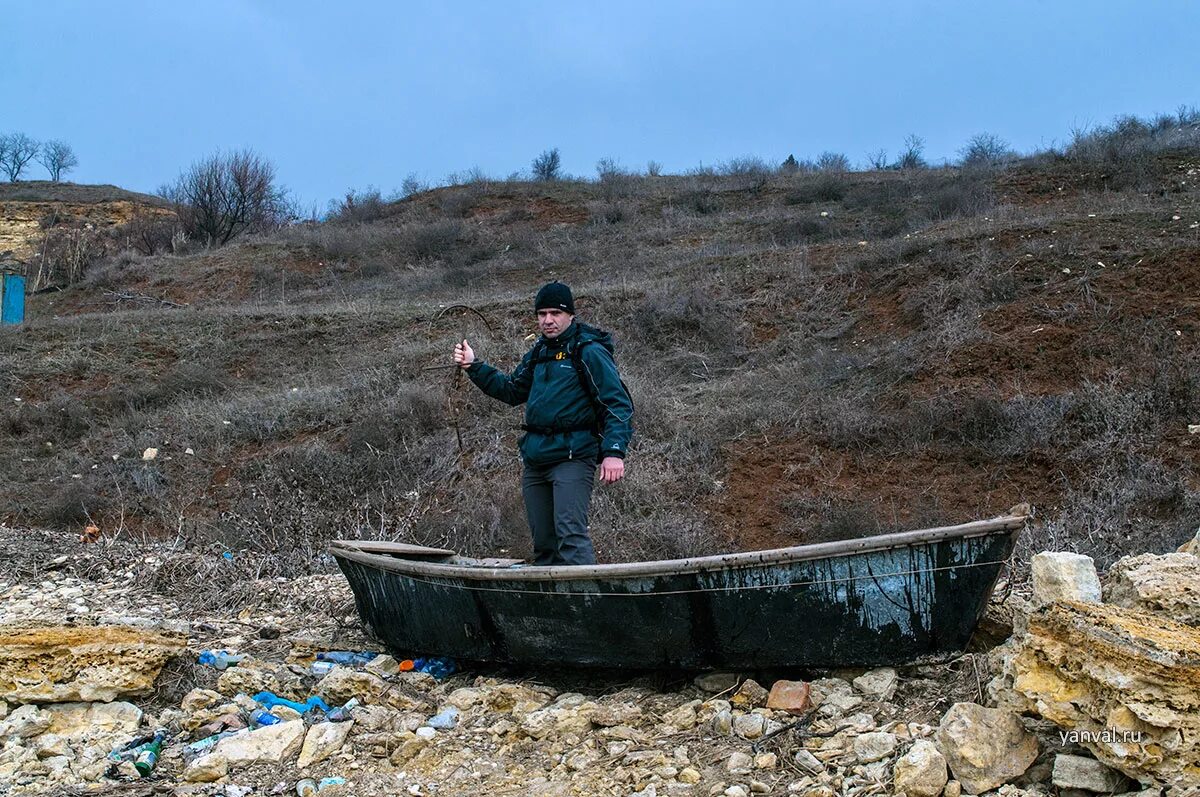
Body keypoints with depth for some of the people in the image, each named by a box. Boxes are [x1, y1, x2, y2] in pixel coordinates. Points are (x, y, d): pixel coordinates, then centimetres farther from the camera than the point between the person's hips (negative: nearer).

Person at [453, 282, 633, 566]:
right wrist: (473, 367, 17)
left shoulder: (589, 351, -7)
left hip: (573, 457, -8)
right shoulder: (538, 353, 17)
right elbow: (511, 391, 27)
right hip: (535, 459, 8)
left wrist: (614, 451, -23)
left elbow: (618, 403, -11)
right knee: (543, 542, 11)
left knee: (569, 532, -20)